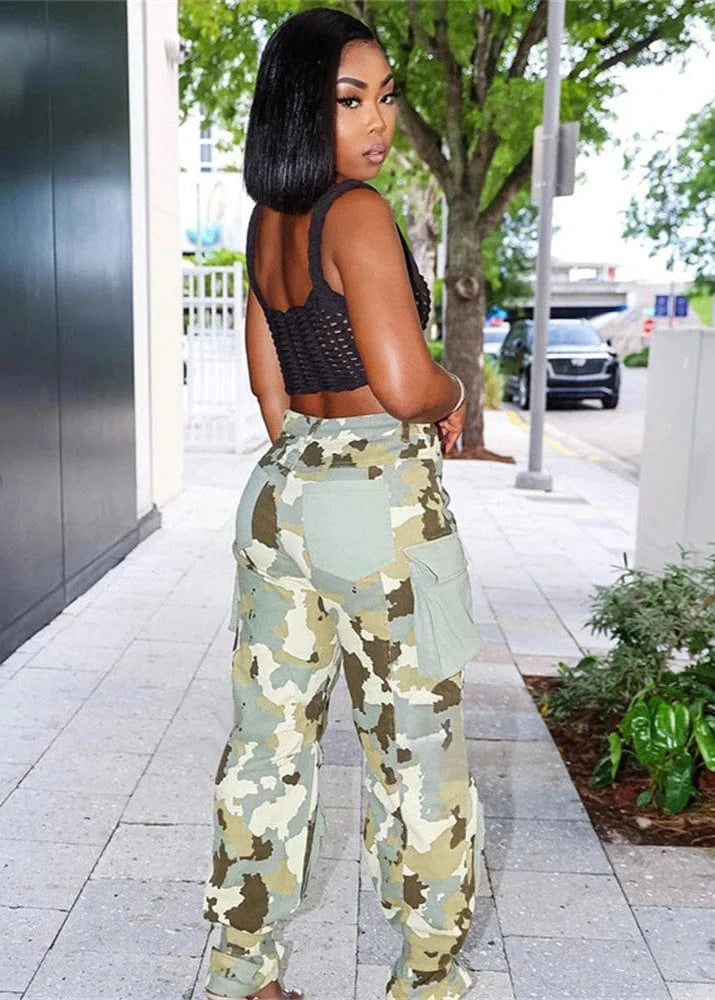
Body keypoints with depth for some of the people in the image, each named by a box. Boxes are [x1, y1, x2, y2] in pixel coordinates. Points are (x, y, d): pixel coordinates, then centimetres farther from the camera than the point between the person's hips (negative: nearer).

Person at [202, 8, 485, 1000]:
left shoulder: (266, 220, 11)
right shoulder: (358, 211, -14)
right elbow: (405, 387, -22)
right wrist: (456, 392, -1)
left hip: (280, 487, 8)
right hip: (379, 502, -8)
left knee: (271, 738, 15)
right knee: (416, 750, 7)